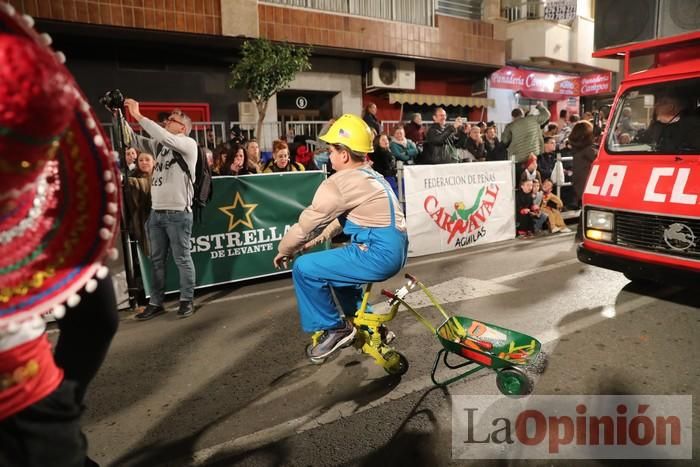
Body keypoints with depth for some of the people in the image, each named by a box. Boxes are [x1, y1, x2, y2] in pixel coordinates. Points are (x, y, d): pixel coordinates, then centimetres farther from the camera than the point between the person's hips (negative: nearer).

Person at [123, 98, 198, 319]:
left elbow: (164, 137, -18)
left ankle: (187, 300, 13)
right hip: (156, 212, 7)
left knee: (182, 258, 1)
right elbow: (135, 140, 12)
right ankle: (156, 303, 18)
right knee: (156, 259, 10)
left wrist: (138, 115, -14)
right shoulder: (159, 144, 17)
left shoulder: (188, 144, -3)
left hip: (178, 213, -7)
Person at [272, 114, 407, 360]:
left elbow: (307, 223, -8)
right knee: (335, 263, 31)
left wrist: (284, 251, 9)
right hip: (394, 251, 10)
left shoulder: (339, 182, -13)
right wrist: (309, 243, 22)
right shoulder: (370, 176, 17)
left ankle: (332, 328, 7)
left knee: (304, 268, -7)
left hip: (378, 253, -10)